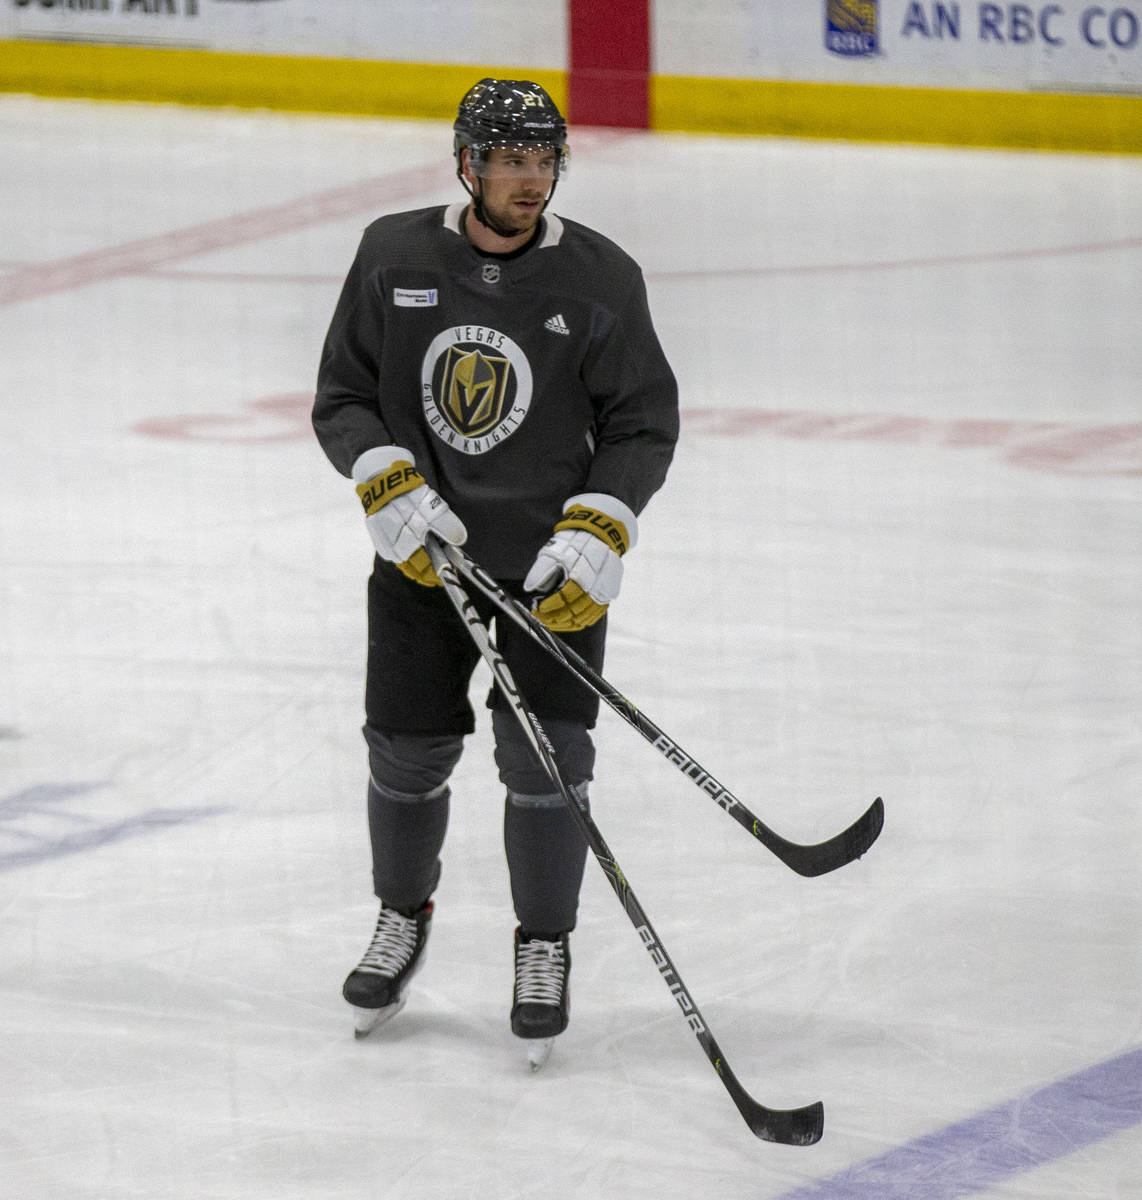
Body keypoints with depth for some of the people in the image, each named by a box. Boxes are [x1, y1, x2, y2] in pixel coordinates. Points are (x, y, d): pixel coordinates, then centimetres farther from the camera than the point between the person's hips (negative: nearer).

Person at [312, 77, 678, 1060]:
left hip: (553, 565, -2)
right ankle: (403, 919, 33)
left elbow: (644, 424, -2)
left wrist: (599, 532, -16)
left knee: (545, 759, -9)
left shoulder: (601, 279, -7)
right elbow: (342, 399, 3)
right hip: (423, 549, 2)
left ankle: (546, 946, 13)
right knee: (408, 751, 6)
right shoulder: (394, 256, -2)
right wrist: (389, 483, -14)